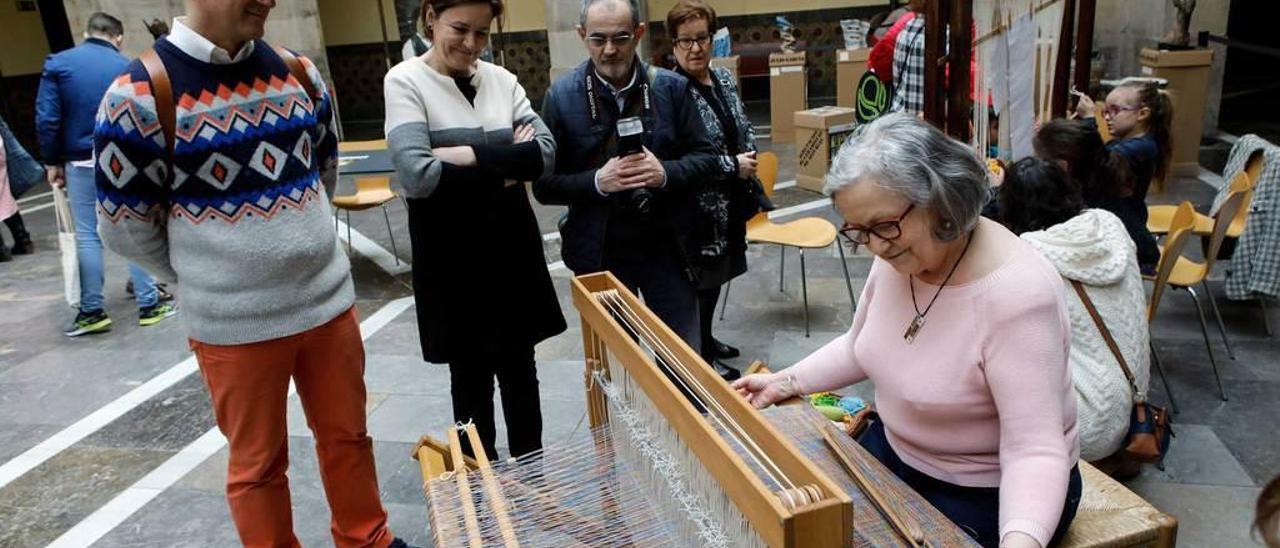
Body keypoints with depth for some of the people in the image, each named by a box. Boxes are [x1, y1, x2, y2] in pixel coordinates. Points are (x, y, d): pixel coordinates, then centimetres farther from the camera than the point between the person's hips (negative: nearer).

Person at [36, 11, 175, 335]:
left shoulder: (58, 63, 0)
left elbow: (46, 118, -5)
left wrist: (53, 162, 4)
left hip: (80, 163, 1)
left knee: (87, 237, 6)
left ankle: (92, 312, 12)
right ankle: (149, 305, 7)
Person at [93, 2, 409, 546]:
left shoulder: (299, 72, 2)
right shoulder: (138, 95, -13)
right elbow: (126, 229, -5)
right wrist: (211, 278, 5)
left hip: (329, 301, 5)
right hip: (234, 323, -4)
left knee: (347, 435, 19)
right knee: (258, 463, 13)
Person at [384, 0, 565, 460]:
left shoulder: (501, 79, 5)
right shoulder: (405, 81, -7)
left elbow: (545, 153, -7)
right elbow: (418, 175, -21)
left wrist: (472, 155, -18)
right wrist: (506, 167, -14)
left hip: (511, 246, 4)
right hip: (452, 255, -3)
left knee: (519, 370, 14)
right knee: (470, 376, 11)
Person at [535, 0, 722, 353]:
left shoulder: (671, 87, -2)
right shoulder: (562, 97, -5)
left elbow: (707, 158, 1)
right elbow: (544, 185, -4)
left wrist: (666, 172, -20)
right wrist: (597, 181, -22)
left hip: (667, 248, 1)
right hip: (600, 254, 0)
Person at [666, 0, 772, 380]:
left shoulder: (725, 78, 6)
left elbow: (744, 128, 17)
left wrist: (749, 155, -5)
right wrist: (732, 165, -18)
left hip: (730, 199, 8)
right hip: (698, 204, -8)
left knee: (716, 275, 19)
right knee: (702, 279, 4)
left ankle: (707, 340, 36)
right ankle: (703, 356, 19)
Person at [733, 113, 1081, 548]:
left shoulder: (1017, 293, -30)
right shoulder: (898, 256, -8)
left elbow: (1034, 450, -31)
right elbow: (862, 347, 9)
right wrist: (786, 382, 0)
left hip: (990, 495, -6)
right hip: (897, 453, 7)